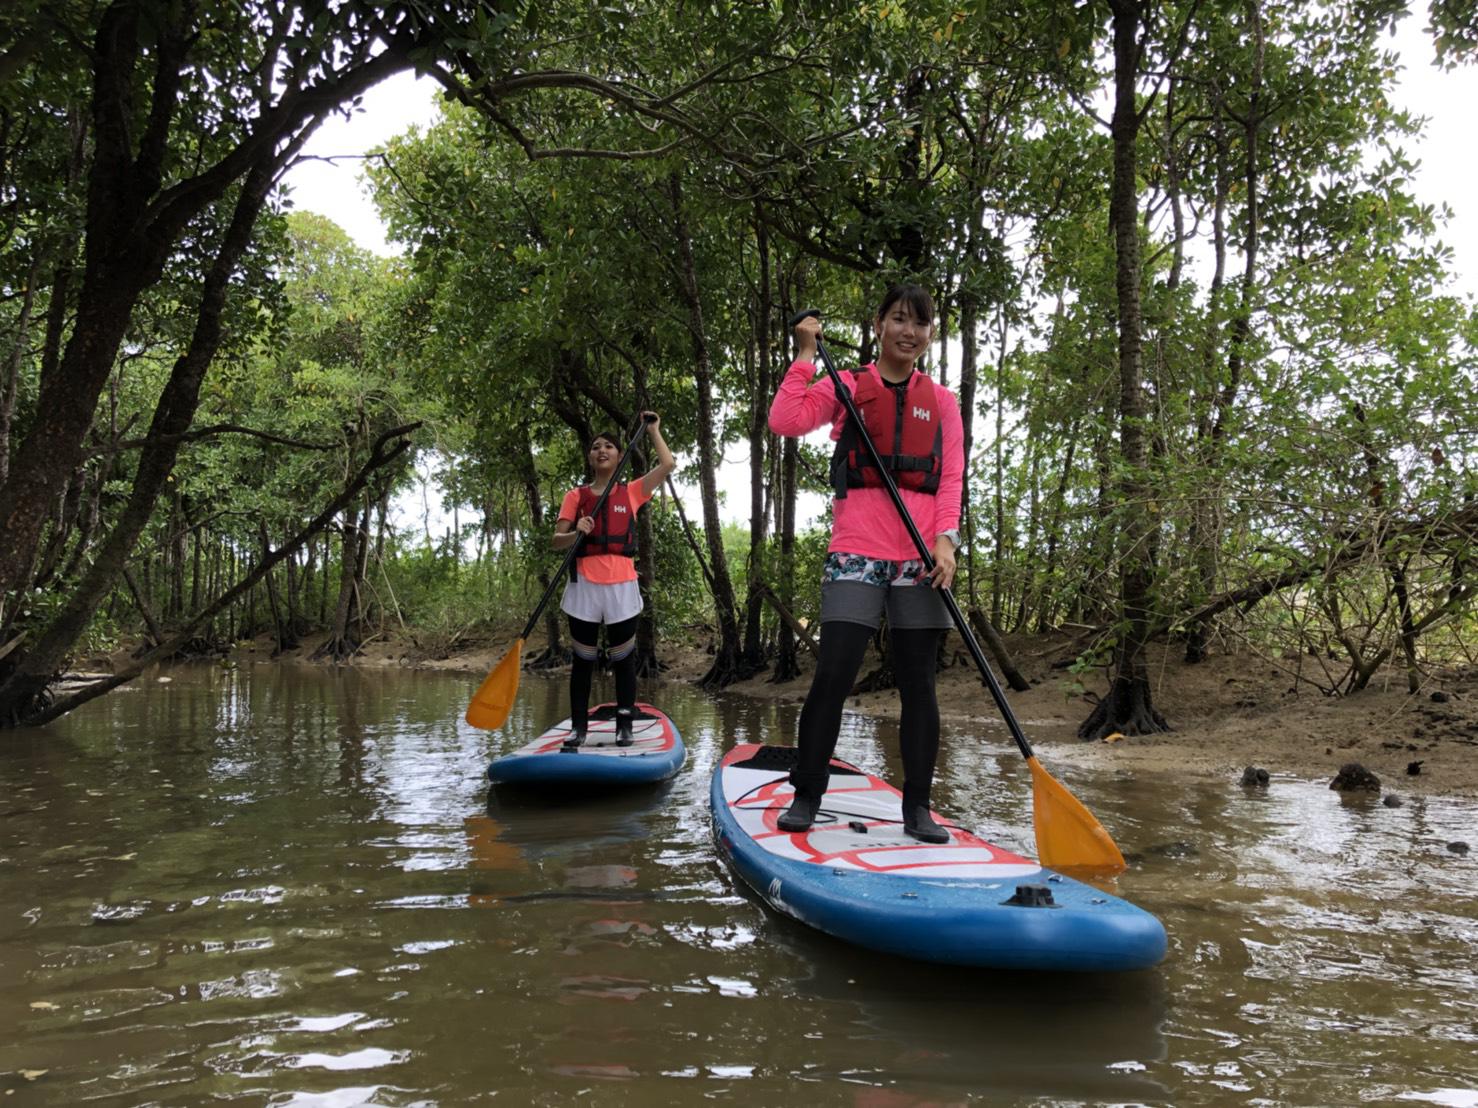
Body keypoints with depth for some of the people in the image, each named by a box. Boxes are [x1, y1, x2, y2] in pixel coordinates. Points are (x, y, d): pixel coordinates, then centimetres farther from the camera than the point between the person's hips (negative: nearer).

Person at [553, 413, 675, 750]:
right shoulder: (575, 496, 7)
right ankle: (578, 726, 12)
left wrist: (653, 430, 9)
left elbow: (667, 464, 1)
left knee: (623, 659, 5)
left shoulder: (632, 493, 8)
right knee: (584, 659, 6)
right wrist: (576, 533, -19)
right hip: (585, 585, 0)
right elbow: (557, 541, 2)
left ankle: (624, 726, 12)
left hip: (621, 586, 0)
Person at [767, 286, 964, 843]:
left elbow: (951, 478, 8)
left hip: (921, 554, 3)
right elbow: (786, 421, -8)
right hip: (857, 551, -2)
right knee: (833, 675, -9)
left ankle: (917, 808, 13)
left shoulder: (940, 401, 16)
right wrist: (805, 355, -4)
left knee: (918, 683, 4)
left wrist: (945, 538, -7)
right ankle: (806, 796, 6)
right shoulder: (845, 386, 9)